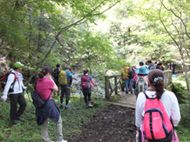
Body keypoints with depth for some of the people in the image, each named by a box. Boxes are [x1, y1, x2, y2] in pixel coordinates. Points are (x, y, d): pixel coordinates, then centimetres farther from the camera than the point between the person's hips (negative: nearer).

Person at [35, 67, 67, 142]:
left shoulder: (38, 81, 3)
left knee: (44, 123, 20)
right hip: (49, 104, -6)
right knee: (58, 121, 13)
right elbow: (56, 89, -1)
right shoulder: (49, 81, -17)